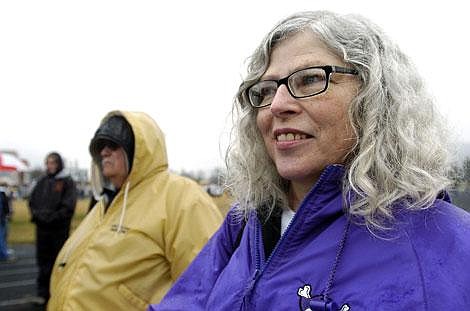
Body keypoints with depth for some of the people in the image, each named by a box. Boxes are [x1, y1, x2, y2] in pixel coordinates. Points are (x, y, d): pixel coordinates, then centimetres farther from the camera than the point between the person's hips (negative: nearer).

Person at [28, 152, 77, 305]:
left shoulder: (67, 182, -3)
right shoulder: (42, 181, 11)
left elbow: (68, 206, -11)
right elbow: (32, 201, 11)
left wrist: (52, 217, -17)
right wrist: (37, 214, -6)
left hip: (59, 228, -4)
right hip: (42, 228, 5)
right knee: (43, 260, 10)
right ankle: (43, 292, 18)